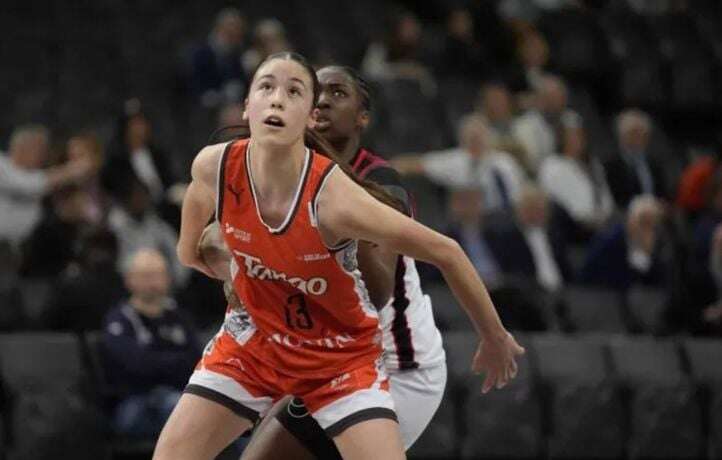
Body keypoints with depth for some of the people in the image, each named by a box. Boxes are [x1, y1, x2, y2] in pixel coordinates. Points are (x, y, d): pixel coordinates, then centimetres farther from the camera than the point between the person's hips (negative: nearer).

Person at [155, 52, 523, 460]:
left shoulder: (334, 197, -33)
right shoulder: (214, 167, -21)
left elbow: (446, 253, -21)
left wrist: (495, 340, -9)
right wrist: (190, 244, 29)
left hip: (343, 356, -4)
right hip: (253, 346, 4)